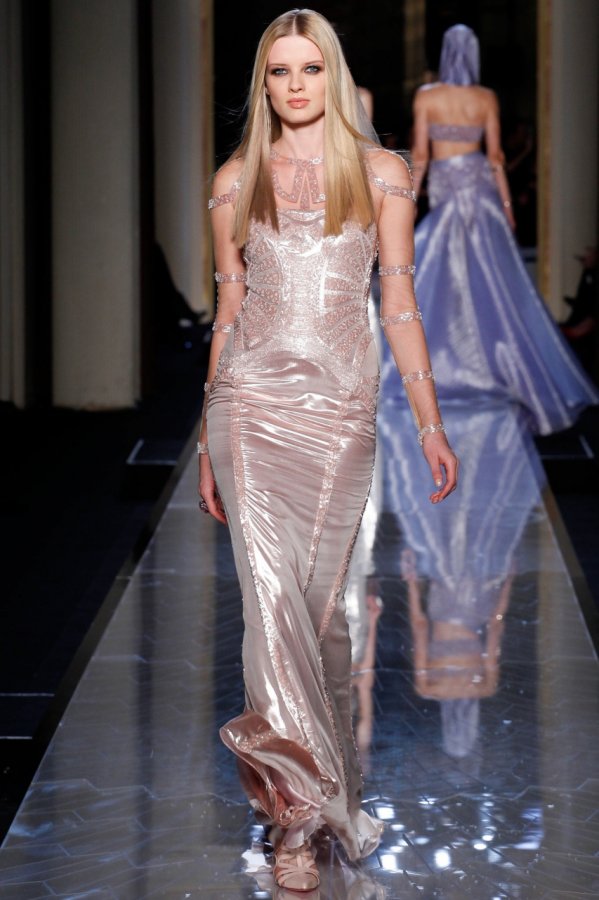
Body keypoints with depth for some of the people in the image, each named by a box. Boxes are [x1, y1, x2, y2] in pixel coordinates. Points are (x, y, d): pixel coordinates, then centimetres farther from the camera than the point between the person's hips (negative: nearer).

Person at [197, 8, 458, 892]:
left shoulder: (381, 173, 7)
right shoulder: (237, 180, 9)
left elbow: (400, 302, 6)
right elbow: (227, 310, 13)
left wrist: (430, 422, 2)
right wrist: (208, 438, 14)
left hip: (340, 406, 0)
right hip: (252, 399, 0)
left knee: (320, 597, 2)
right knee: (272, 592, -13)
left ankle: (305, 794, 19)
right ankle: (301, 813, -13)